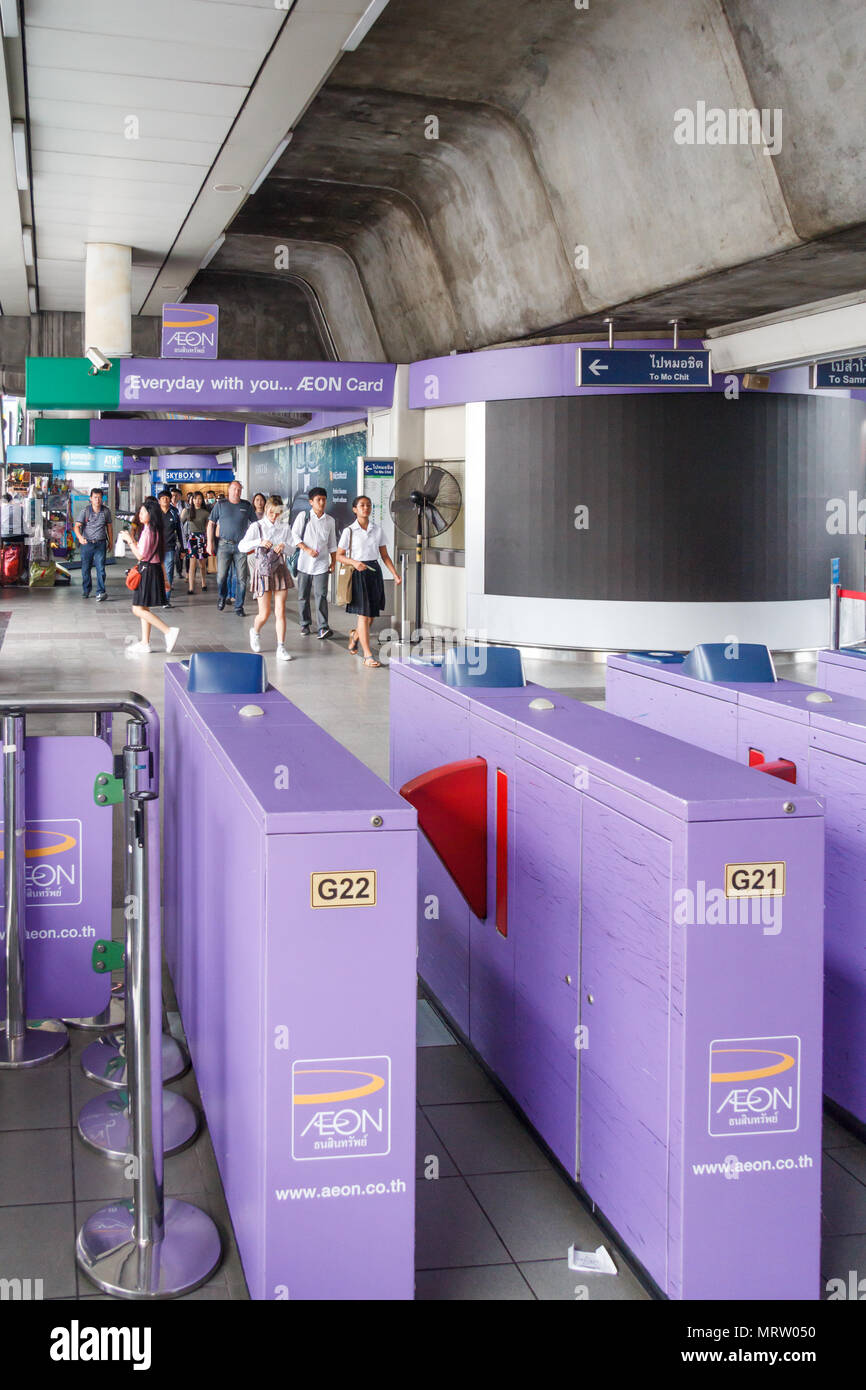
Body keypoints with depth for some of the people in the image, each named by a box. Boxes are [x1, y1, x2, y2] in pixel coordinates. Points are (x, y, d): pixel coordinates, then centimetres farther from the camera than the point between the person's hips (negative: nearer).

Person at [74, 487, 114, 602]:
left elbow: (109, 527, 15)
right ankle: (86, 590, 26)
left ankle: (100, 592, -15)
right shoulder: (86, 511, -2)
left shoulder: (106, 511, 3)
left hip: (100, 544, 0)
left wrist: (111, 542, 17)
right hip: (87, 543, 0)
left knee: (100, 568, -11)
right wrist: (80, 537, -25)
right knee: (85, 568, 9)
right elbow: (77, 526, -6)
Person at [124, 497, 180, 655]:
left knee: (138, 609, -8)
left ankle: (169, 631, -15)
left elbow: (141, 555, -19)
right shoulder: (156, 530, 11)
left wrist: (130, 541, -10)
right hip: (155, 569, 9)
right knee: (143, 609, 14)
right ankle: (145, 643, 17)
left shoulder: (147, 531, -18)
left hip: (148, 570, -9)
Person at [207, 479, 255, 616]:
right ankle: (222, 597, 25)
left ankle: (239, 607, 9)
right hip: (224, 544, -1)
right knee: (221, 576, -3)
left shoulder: (247, 506, 7)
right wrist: (210, 543, 0)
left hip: (241, 546, 1)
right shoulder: (220, 504, 4)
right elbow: (211, 524, 6)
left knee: (241, 579, -1)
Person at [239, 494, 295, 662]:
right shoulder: (257, 526, -3)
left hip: (280, 569, 2)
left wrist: (284, 545, -17)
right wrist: (260, 542, -30)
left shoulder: (284, 527, 6)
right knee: (264, 614, 0)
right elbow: (242, 546, -13)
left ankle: (281, 648, -1)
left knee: (280, 612, -3)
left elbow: (292, 548, 6)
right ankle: (255, 632, 34)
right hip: (263, 570, -2)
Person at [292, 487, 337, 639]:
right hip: (304, 563, 0)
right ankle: (305, 625, 19)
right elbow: (294, 535, -2)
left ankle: (323, 627, -13)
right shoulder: (303, 516, 2)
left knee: (321, 595, -10)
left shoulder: (329, 520, 10)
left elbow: (332, 544, 17)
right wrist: (307, 549, -12)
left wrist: (333, 562, 14)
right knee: (303, 596, 6)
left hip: (321, 564, 0)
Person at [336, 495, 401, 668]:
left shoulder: (377, 530, 7)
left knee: (371, 615, 10)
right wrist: (354, 562, -18)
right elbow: (339, 555, 0)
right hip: (357, 573, -4)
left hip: (374, 571, 4)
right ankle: (368, 655, -5)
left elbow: (384, 555, 10)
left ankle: (355, 635, 42)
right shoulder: (349, 531, -3)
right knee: (364, 615, -7)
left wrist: (395, 574, 1)